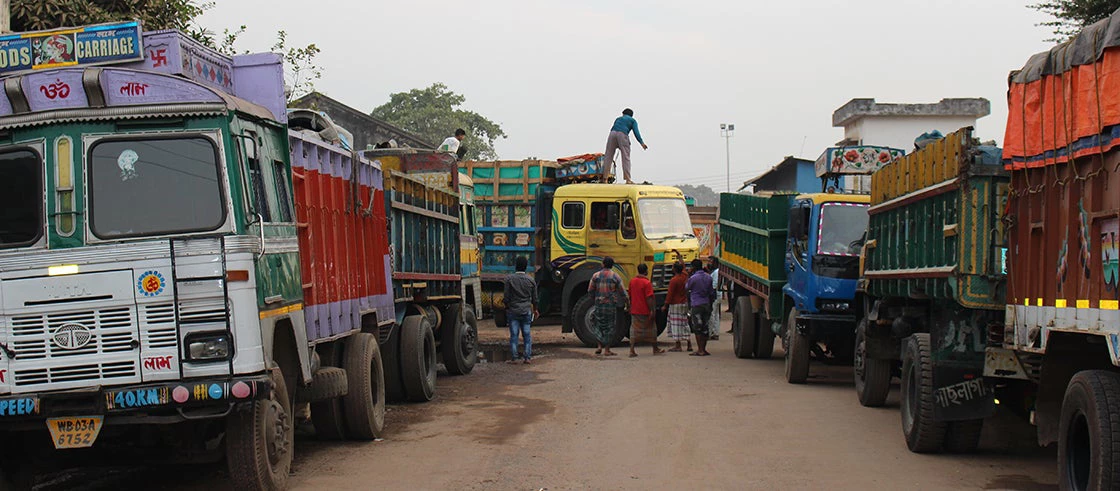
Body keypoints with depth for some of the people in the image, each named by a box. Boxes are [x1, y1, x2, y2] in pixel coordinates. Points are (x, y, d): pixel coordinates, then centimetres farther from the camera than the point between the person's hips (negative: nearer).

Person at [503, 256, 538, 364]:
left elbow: (507, 297, -5)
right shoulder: (531, 280, 2)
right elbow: (534, 298, 8)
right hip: (526, 311, 2)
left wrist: (507, 307, 11)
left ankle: (513, 358, 1)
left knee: (514, 335, 1)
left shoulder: (509, 279, -6)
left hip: (513, 311, -2)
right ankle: (527, 357, 5)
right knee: (527, 335, 7)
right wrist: (535, 310, 22)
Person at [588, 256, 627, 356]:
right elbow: (623, 293, -3)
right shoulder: (616, 277, -3)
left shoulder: (596, 276, 0)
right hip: (611, 305, -2)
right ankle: (607, 350, 5)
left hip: (599, 304, 2)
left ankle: (600, 346, 7)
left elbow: (590, 290, 4)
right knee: (610, 326, 5)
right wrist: (621, 304, 12)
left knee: (599, 324, 17)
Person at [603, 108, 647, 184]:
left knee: (609, 157, 3)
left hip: (612, 134, 3)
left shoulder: (618, 119, 32)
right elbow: (636, 132, 6)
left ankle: (605, 178, -2)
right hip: (622, 135, -3)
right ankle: (627, 179, -11)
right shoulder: (633, 120, 22)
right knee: (626, 157, -3)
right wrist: (641, 143, -2)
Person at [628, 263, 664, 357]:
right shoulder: (646, 283, -15)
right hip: (645, 311, -5)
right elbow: (649, 298, -19)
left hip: (634, 310, 5)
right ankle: (655, 349, 24)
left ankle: (631, 350, -8)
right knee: (651, 329, 11)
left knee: (634, 330, 3)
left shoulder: (632, 281, 5)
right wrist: (652, 310, -16)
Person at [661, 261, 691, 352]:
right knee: (685, 324, 12)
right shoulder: (685, 277, 4)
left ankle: (678, 345, -2)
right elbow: (683, 267, 25)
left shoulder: (673, 281, -18)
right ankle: (689, 344, 12)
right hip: (685, 303, 7)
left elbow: (670, 295, -17)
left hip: (675, 305, -7)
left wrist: (665, 306, -9)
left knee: (676, 325, -3)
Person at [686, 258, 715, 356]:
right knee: (705, 328, 11)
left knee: (697, 328, -3)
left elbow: (686, 287, 5)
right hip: (706, 304, 6)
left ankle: (700, 350, -5)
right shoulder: (708, 277, 7)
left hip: (696, 305, -6)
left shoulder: (693, 278, -12)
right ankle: (703, 349, 15)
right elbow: (711, 292, 12)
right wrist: (710, 305, 21)